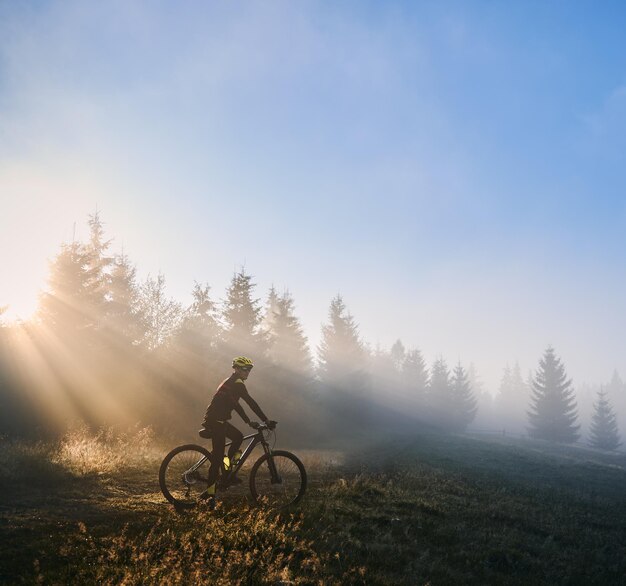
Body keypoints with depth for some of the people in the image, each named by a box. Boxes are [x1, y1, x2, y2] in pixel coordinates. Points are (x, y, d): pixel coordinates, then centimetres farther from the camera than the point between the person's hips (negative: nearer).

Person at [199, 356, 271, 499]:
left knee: (238, 437, 18)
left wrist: (249, 421, 22)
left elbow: (235, 405, 24)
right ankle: (210, 491, -1)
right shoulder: (236, 383, -13)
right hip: (215, 420, -10)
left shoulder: (231, 382, 18)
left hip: (218, 419, 10)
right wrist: (266, 420, -15)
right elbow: (251, 402, -18)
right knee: (218, 457, -6)